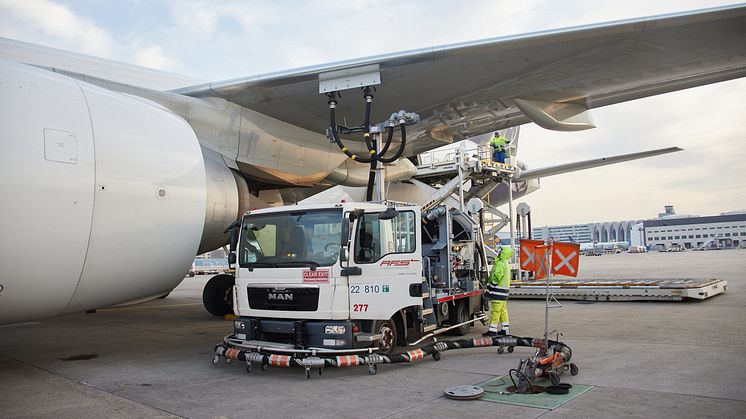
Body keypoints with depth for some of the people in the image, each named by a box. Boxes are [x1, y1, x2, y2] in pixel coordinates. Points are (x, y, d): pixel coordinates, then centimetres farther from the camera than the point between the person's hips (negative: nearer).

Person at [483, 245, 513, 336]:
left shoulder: (500, 263, -16)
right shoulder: (506, 263, 17)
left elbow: (497, 276, -22)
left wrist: (489, 289, -16)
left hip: (498, 291, -10)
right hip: (504, 291, 10)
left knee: (495, 311, -7)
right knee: (503, 311, 14)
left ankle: (492, 330, -4)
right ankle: (505, 329, 17)